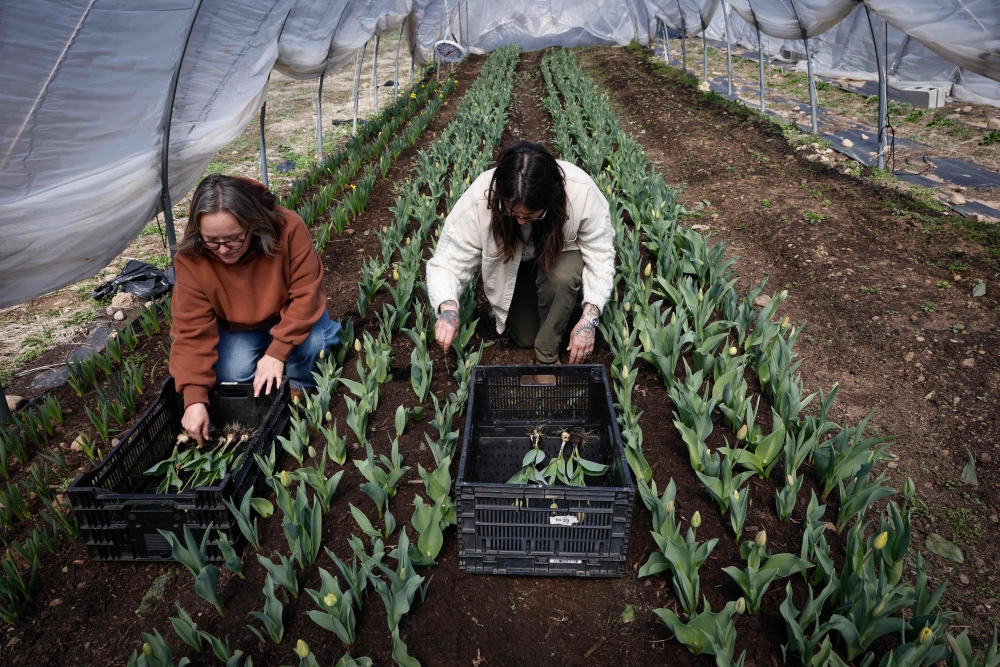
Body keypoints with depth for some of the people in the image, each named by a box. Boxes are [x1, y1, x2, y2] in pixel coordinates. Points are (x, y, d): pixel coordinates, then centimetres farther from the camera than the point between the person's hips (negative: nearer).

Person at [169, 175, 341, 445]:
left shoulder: (288, 229, -34)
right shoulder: (191, 258, -28)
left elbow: (305, 294, -27)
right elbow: (192, 330, -24)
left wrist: (277, 352, -32)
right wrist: (194, 398, -31)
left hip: (289, 315, -1)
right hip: (237, 328, 2)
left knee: (312, 342, -31)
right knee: (233, 375, -22)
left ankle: (300, 387, 1)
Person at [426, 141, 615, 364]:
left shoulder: (582, 192, -36)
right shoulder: (479, 199, -36)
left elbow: (600, 255, -25)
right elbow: (447, 263, -30)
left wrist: (589, 318, -35)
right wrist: (447, 307, -51)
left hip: (560, 254, -1)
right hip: (511, 266, 1)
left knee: (563, 276, -34)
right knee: (524, 337, -3)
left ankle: (547, 355, -10)